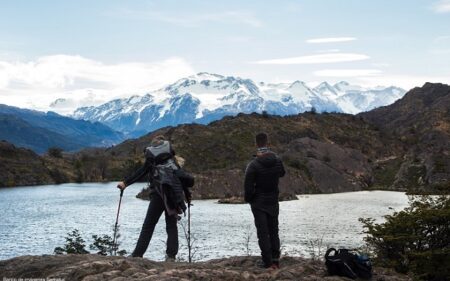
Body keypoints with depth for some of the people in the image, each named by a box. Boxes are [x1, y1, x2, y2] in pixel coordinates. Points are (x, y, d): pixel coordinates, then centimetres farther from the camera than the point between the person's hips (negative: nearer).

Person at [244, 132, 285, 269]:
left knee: (263, 232, 2)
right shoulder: (278, 160, -6)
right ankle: (275, 259, 14)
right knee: (274, 231, 14)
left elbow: (248, 186, -16)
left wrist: (248, 199, 1)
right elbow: (282, 173, 16)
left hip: (258, 203, -4)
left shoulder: (253, 165, -20)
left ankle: (267, 262, 2)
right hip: (273, 201, 4)